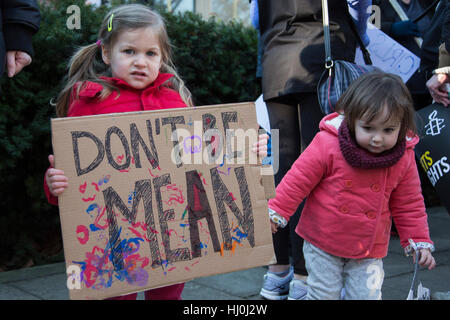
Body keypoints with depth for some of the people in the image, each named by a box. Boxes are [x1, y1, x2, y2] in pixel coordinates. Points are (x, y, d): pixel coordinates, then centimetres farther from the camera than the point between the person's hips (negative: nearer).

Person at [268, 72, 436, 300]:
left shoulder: (403, 159, -8)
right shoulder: (328, 144, -18)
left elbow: (408, 204, 4)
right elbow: (300, 179, -10)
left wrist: (419, 241, 4)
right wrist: (276, 212, -7)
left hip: (369, 250, 2)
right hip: (323, 242, -2)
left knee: (368, 295, 2)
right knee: (324, 294, 6)